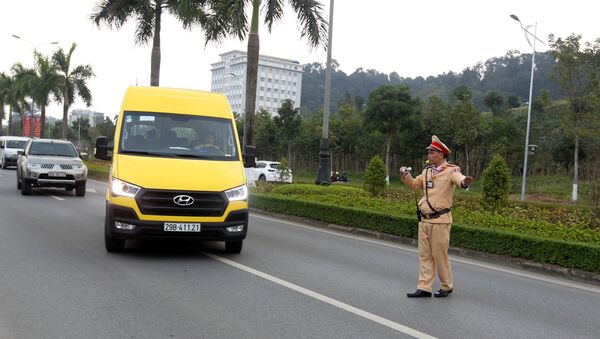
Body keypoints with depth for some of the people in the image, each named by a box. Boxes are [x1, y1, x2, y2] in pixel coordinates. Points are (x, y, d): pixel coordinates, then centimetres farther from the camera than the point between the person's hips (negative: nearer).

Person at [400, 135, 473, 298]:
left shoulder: (451, 170, -11)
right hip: (424, 220, 7)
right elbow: (415, 185, 23)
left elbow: (460, 179, -31)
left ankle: (447, 287, 20)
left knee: (440, 255, 3)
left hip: (440, 221, -7)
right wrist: (406, 175, 5)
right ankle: (424, 288, 17)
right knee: (425, 255, 10)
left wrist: (465, 182, -55)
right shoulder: (427, 170, 11)